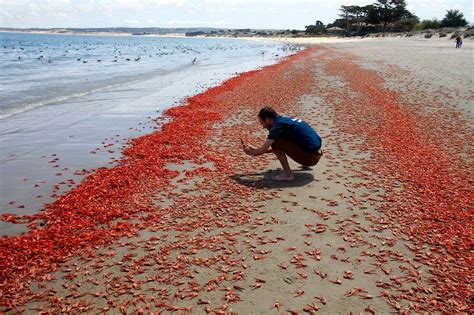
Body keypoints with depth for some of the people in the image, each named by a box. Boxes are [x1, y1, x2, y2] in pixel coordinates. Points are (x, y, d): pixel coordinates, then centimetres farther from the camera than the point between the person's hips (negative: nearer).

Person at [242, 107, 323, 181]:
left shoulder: (278, 125, -14)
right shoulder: (284, 119, 13)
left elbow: (262, 150, -11)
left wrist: (250, 152, 8)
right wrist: (255, 150, 24)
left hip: (311, 157, -9)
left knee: (276, 143, -11)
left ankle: (288, 174, -5)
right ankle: (306, 164, 20)